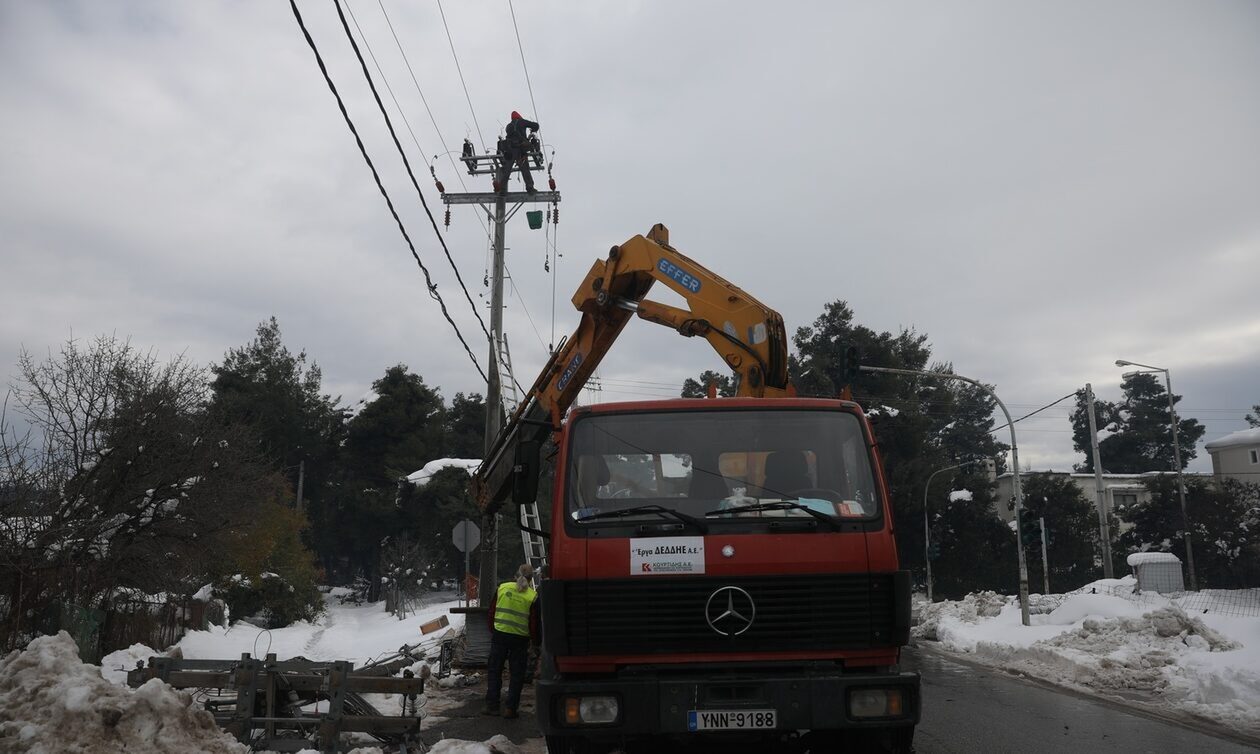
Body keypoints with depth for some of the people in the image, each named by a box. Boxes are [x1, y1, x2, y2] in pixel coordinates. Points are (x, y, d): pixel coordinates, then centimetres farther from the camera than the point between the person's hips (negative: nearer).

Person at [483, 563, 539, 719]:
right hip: (520, 639, -2)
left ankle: (491, 705, 14)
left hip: (499, 635, 2)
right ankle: (510, 708, 9)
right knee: (516, 674, 9)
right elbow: (534, 622, -5)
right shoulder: (533, 596, -8)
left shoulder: (503, 588, 0)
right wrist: (533, 639, 9)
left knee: (494, 670, 13)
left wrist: (492, 630, 19)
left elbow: (492, 611, 7)